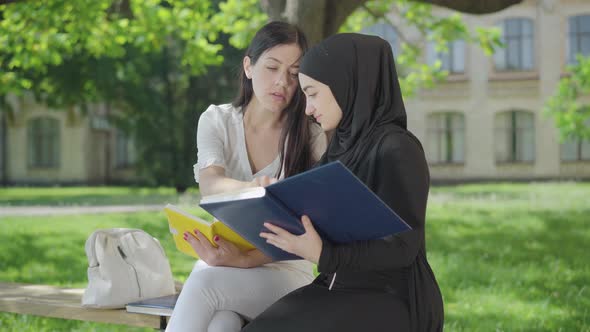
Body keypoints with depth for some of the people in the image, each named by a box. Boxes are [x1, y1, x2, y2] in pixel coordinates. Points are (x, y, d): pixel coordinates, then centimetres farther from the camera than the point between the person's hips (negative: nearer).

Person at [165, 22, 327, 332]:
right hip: (219, 263, 2)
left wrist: (244, 259, -32)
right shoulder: (217, 120, 0)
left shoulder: (311, 137, -5)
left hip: (283, 270, -1)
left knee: (205, 284, -33)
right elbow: (209, 184, -20)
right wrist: (251, 189, -46)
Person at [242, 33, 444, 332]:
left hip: (390, 303, -7)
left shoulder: (397, 150, -15)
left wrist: (323, 255, -31)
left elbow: (401, 247, -19)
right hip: (341, 291, 8)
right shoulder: (344, 146, 11)